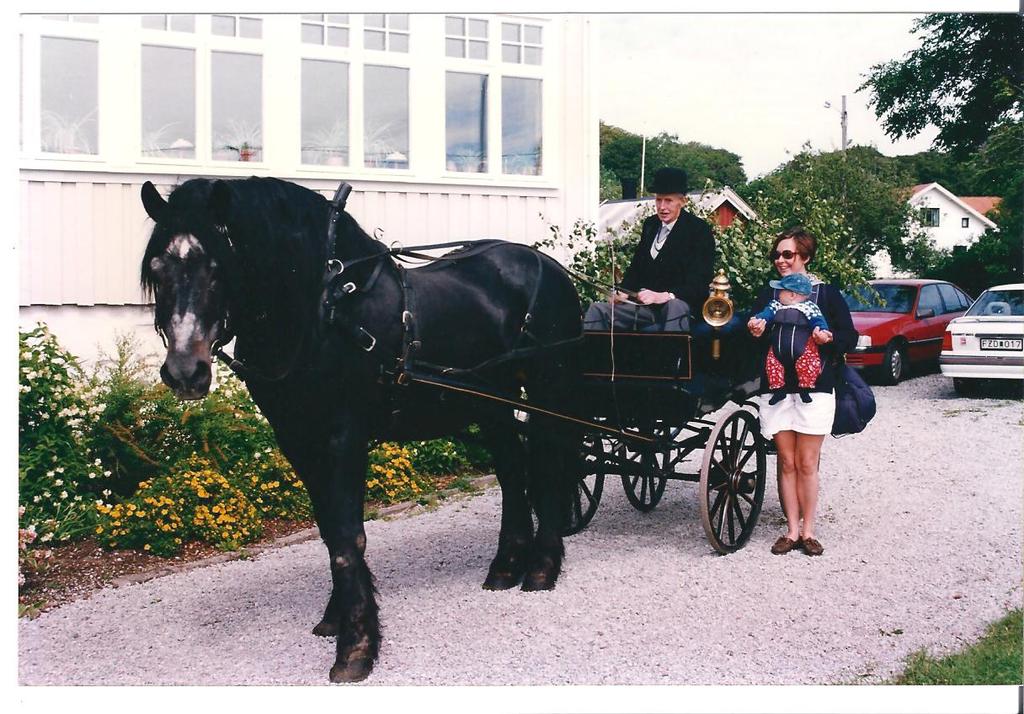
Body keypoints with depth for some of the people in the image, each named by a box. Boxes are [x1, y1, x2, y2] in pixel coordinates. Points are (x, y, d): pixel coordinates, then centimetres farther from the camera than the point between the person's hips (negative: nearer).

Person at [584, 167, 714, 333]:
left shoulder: (700, 231, -7)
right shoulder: (650, 224, 14)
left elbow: (699, 283, -16)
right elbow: (636, 266, 19)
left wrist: (665, 296, -33)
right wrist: (622, 291, -3)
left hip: (681, 305, -6)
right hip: (645, 304, 6)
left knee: (676, 307, -40)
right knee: (597, 310, -11)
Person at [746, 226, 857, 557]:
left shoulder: (827, 294, 4)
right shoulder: (767, 295, 12)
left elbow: (850, 338, 4)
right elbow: (757, 340, 13)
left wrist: (829, 339, -15)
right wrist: (756, 333, -8)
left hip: (815, 389, -2)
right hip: (776, 387, 3)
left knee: (807, 464, -2)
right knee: (787, 462, 4)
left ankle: (808, 530, 8)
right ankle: (792, 530, 10)